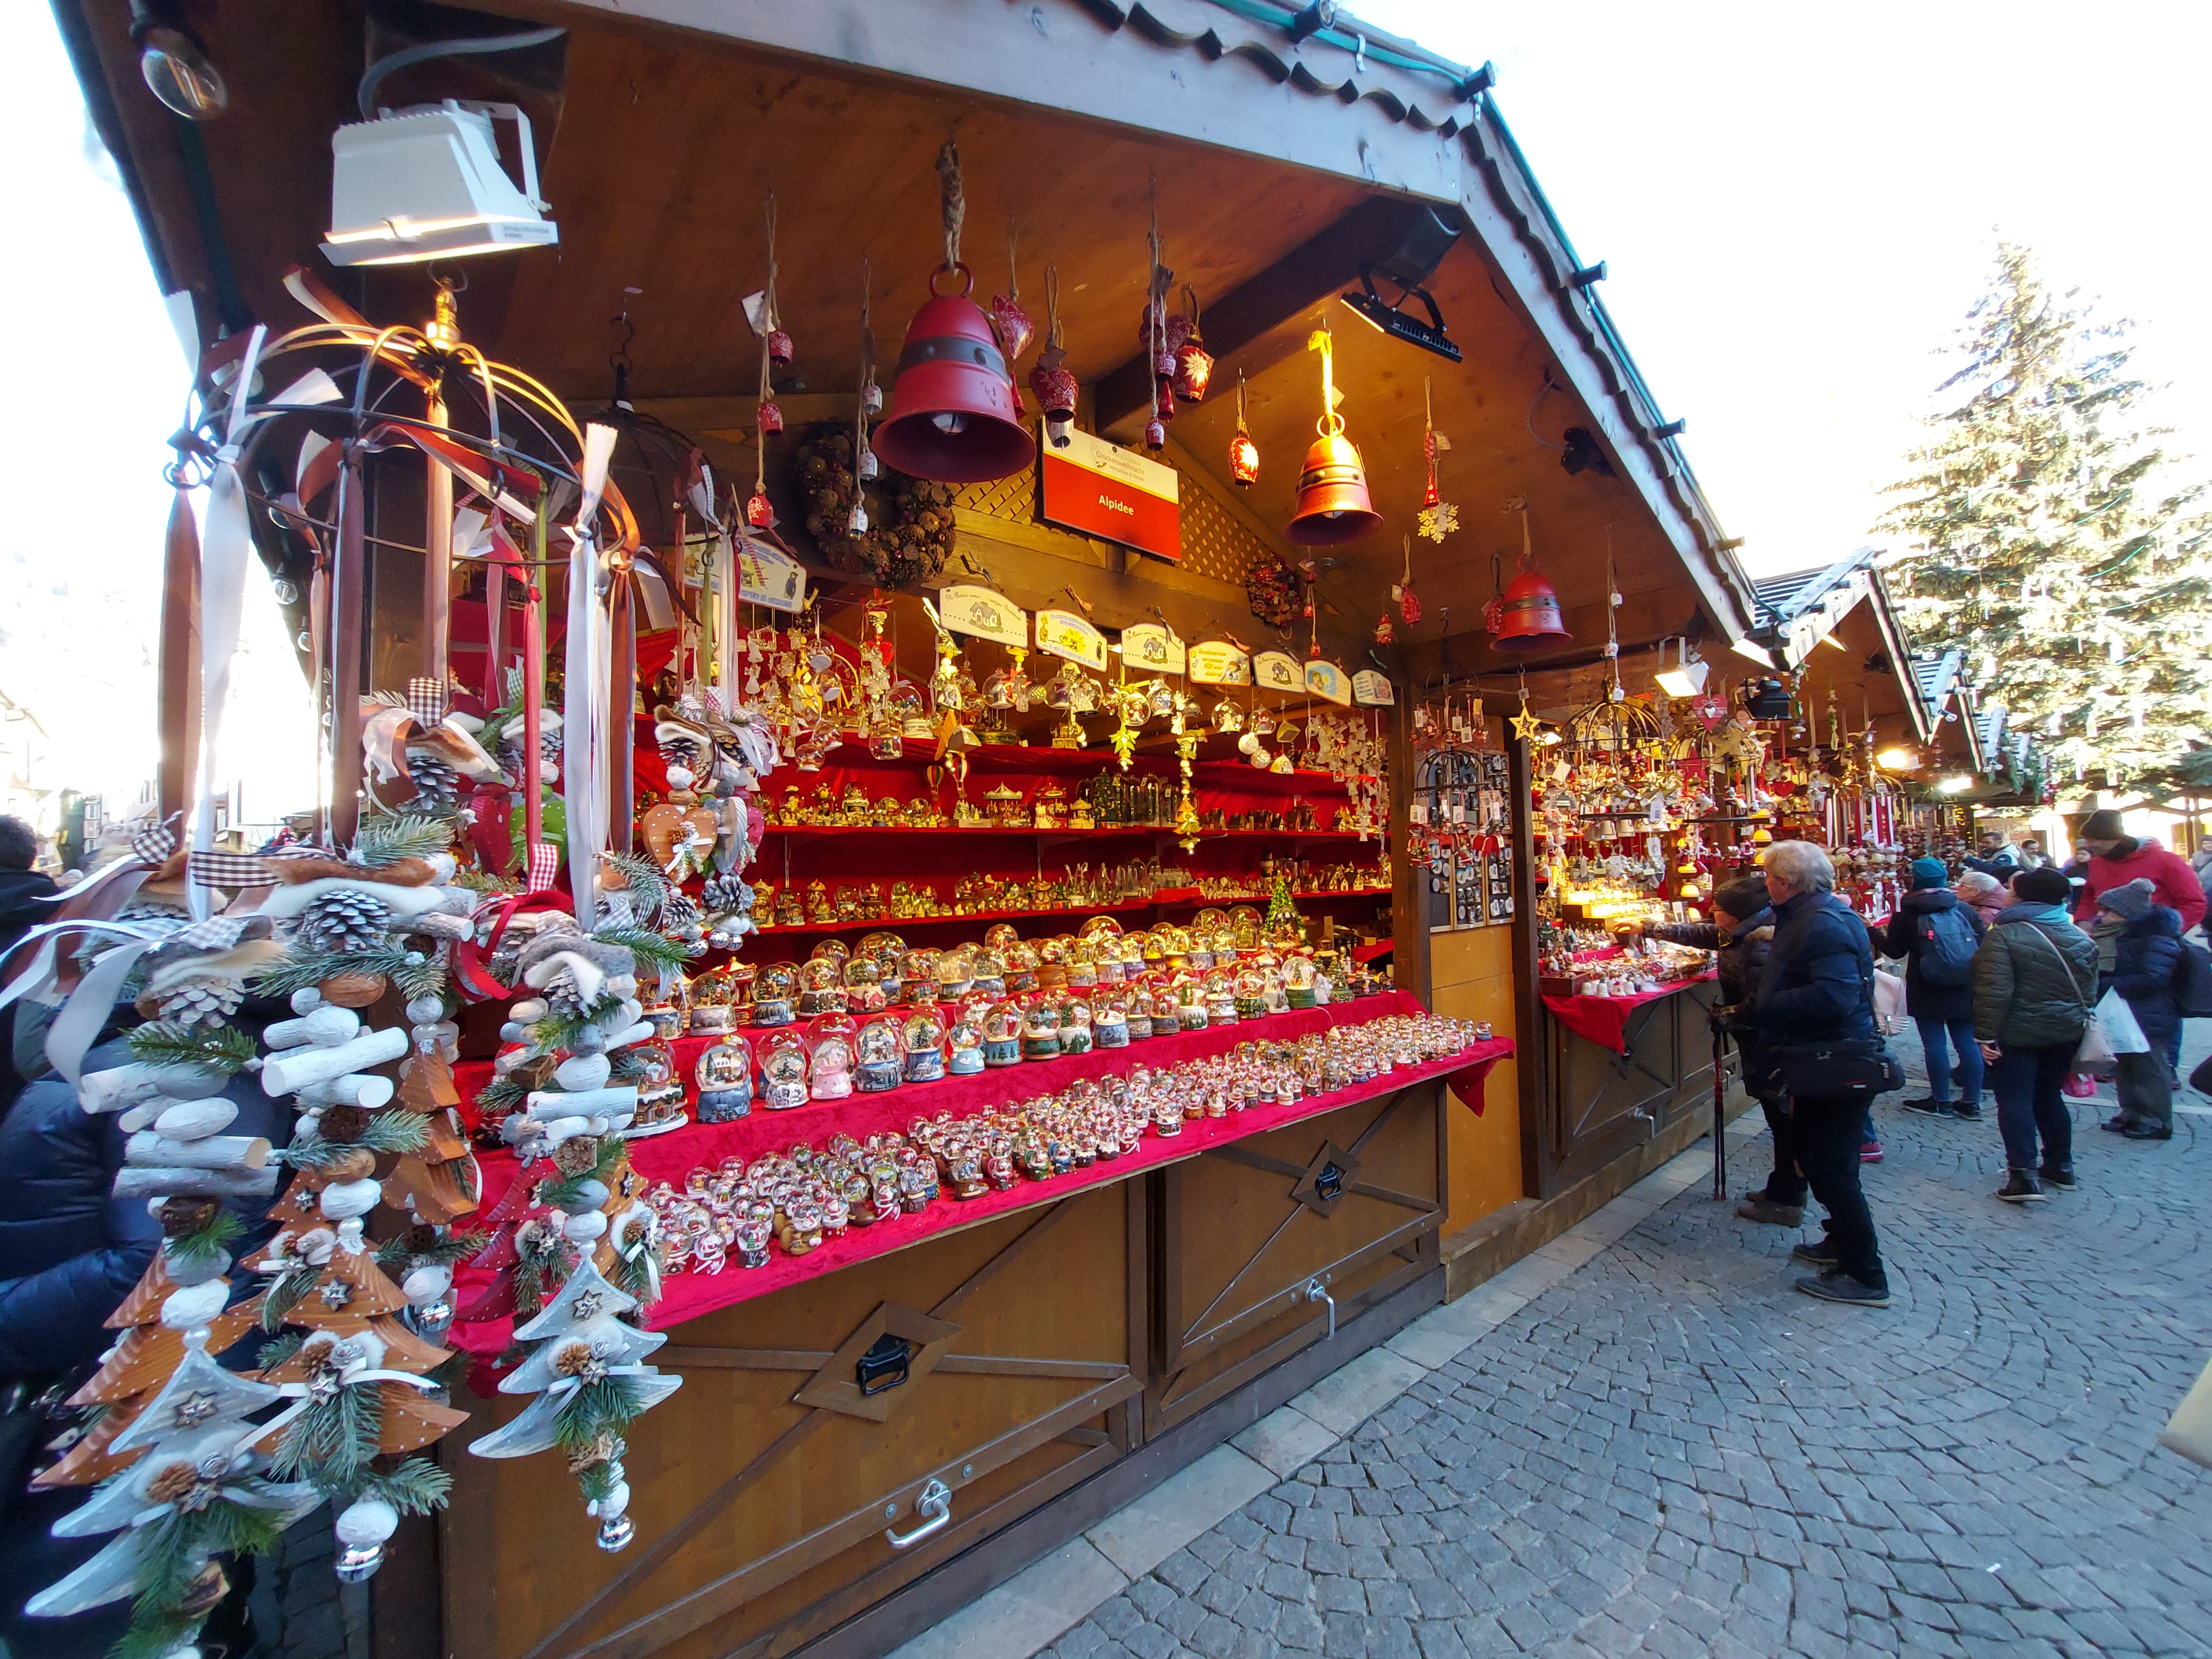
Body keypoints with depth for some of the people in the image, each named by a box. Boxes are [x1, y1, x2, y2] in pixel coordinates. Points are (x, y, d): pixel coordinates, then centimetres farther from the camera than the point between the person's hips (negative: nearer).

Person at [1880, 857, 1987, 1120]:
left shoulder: (1907, 915, -8)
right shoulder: (1966, 910, 3)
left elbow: (1894, 950, -3)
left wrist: (1871, 931, 12)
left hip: (1927, 992, -4)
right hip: (1964, 990, 4)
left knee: (1935, 1043, 2)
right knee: (1967, 1042, 9)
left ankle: (1941, 1102, 9)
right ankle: (1971, 1102, 15)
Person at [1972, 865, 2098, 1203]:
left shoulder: (2003, 937, -17)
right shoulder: (2082, 939, 7)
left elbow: (1994, 992, -22)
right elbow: (2090, 991, 14)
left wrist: (1986, 1035, -17)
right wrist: (2078, 1021, 25)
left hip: (2018, 1035, -7)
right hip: (2067, 1032, 7)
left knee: (2015, 1100, -1)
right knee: (2048, 1096, 19)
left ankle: (2023, 1176, -4)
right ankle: (2060, 1167, 28)